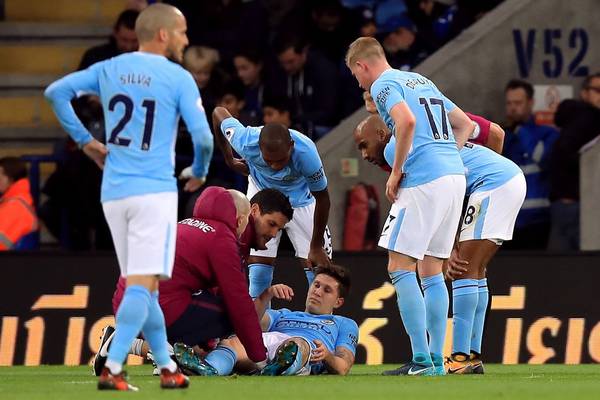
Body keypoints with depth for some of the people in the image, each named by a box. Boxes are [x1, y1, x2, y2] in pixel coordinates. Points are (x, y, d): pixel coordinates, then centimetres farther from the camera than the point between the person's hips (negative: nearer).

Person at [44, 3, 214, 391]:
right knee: (143, 284, -9)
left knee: (141, 285, 13)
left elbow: (56, 92, 10)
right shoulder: (178, 78, -6)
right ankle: (112, 369, -21)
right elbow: (203, 137, -10)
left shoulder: (108, 69, 9)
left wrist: (84, 139, 15)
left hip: (113, 193, 6)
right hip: (155, 191, -6)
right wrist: (199, 173, 9)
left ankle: (167, 367, 19)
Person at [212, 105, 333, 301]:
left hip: (299, 200, -1)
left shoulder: (306, 152, -40)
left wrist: (316, 246, -14)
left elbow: (322, 198, -23)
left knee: (318, 264, -7)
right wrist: (229, 160, 0)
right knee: (259, 261, -8)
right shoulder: (245, 141, -36)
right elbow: (219, 113, -13)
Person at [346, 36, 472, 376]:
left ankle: (421, 361, -10)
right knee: (432, 271, 13)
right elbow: (465, 125, 27)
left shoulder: (384, 85, -1)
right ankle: (436, 361, 12)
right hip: (455, 173, 8)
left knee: (400, 268, -5)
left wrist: (396, 172, -11)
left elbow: (407, 121, -21)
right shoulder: (421, 81, 24)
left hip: (424, 181, -8)